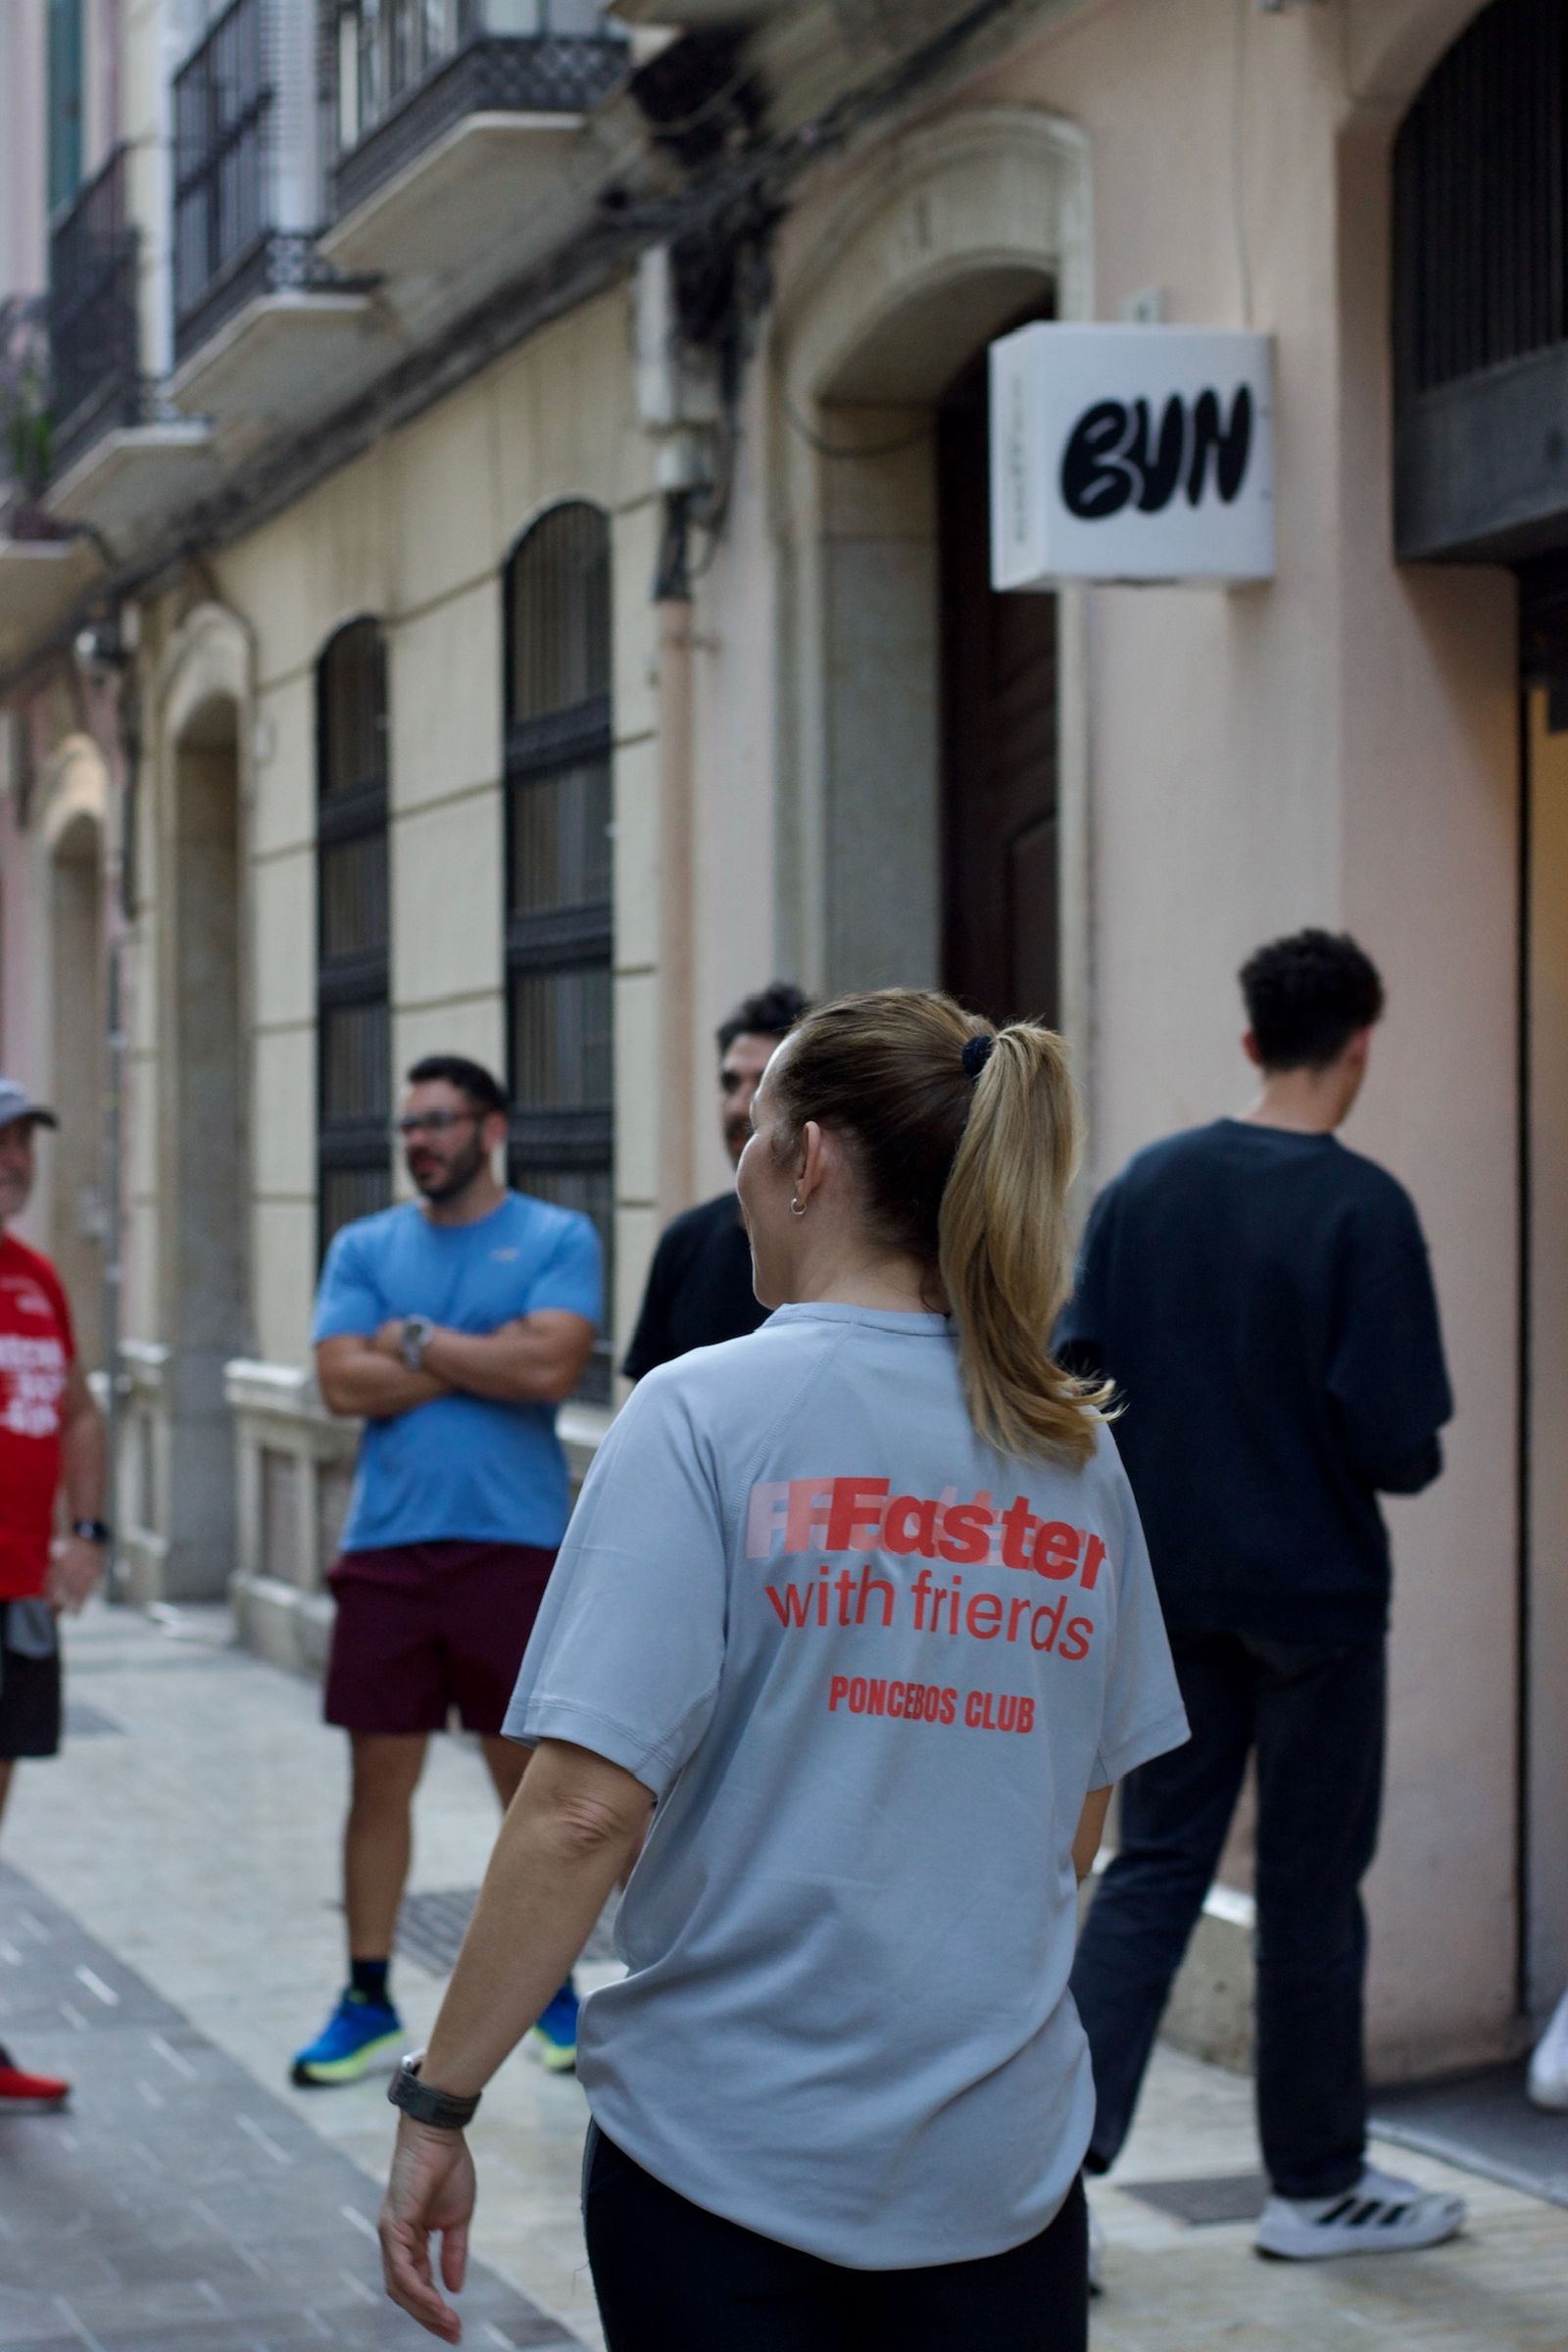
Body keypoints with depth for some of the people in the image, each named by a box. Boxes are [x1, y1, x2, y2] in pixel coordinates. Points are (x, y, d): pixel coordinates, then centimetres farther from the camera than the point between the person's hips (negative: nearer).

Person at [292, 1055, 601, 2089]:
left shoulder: (557, 1238, 0)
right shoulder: (365, 1247, 9)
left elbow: (551, 1368, -15)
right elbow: (345, 1383, -5)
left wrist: (417, 1342, -7)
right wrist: (488, 1355, -8)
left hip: (516, 1546, -2)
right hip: (387, 1545, 3)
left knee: (530, 1773, 6)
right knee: (381, 1774, 5)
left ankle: (551, 1991, 20)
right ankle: (368, 2002, 15)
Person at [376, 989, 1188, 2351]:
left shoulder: (709, 1412, -11)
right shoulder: (1074, 1449, 4)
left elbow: (585, 1808, -18)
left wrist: (438, 2106, -11)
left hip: (727, 2139, -4)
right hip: (1005, 2164, 4)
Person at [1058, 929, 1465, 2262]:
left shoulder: (1143, 1186, 0)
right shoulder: (1361, 1208, -15)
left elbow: (1072, 1373, 1)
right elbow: (1394, 1436, -19)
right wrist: (1413, 1465, 3)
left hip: (1171, 1589, 4)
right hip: (1314, 1590, -4)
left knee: (1152, 1872, 11)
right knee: (1311, 1890, 8)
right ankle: (1316, 2187, 21)